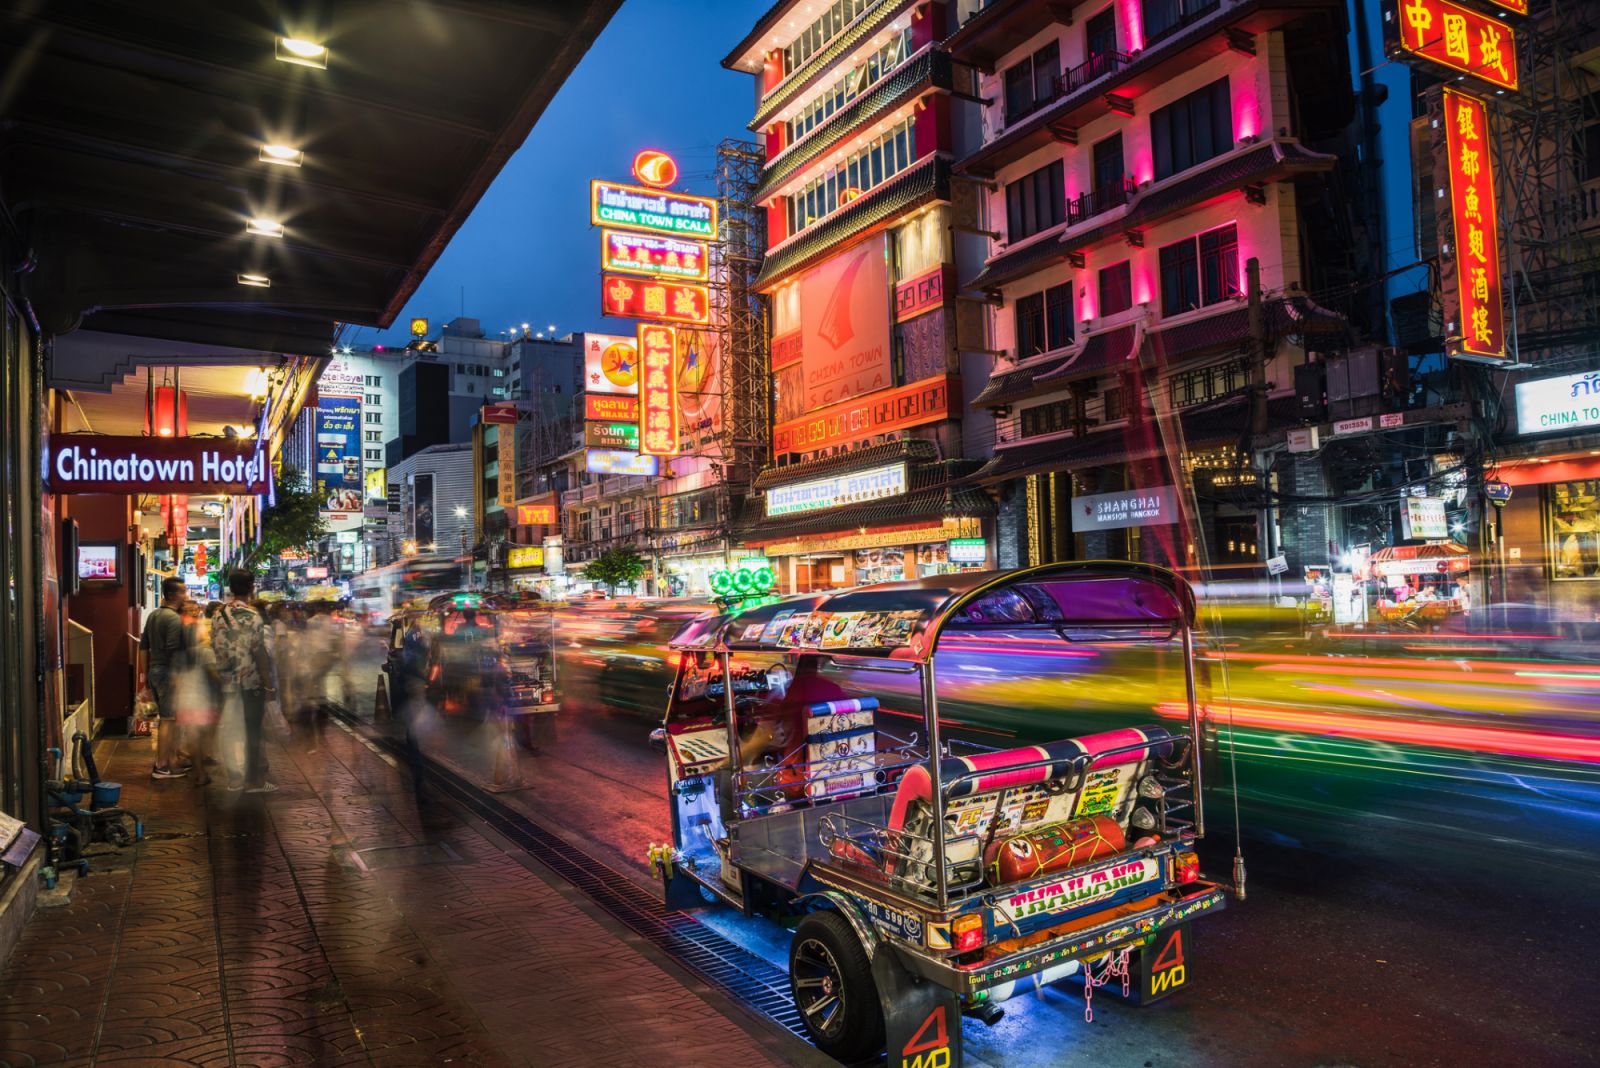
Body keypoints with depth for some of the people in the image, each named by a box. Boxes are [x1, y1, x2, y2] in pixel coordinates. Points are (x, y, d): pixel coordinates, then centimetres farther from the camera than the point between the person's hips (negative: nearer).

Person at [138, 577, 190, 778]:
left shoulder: (153, 615, 14)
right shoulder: (174, 618, -15)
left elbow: (144, 647, 18)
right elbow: (174, 651, -20)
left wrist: (146, 675, 23)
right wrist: (176, 678, -19)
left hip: (154, 670, 9)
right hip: (168, 672, -9)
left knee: (166, 718, 16)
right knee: (169, 719, -2)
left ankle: (172, 761, 23)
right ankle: (161, 767, 3)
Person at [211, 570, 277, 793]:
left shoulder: (219, 614, 6)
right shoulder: (250, 616, -14)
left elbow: (215, 648, 11)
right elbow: (259, 652, -16)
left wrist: (223, 674, 19)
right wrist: (269, 684, -12)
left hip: (228, 682, 6)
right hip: (251, 682, -6)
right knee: (252, 731, 1)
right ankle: (253, 780, 5)